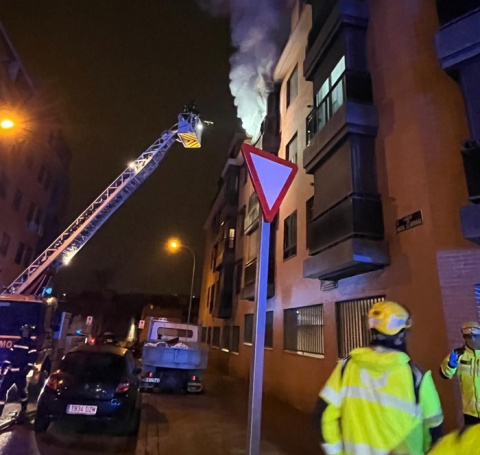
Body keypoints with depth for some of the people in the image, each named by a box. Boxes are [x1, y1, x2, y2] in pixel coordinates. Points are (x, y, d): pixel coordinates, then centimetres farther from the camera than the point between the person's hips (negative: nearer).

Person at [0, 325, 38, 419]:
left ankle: (24, 409, 23)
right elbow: (10, 356, 18)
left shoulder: (32, 345, -4)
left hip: (21, 372, -6)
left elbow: (31, 360, -11)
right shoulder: (17, 343, 15)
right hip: (11, 371, 6)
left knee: (22, 391, 3)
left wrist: (25, 370, -19)